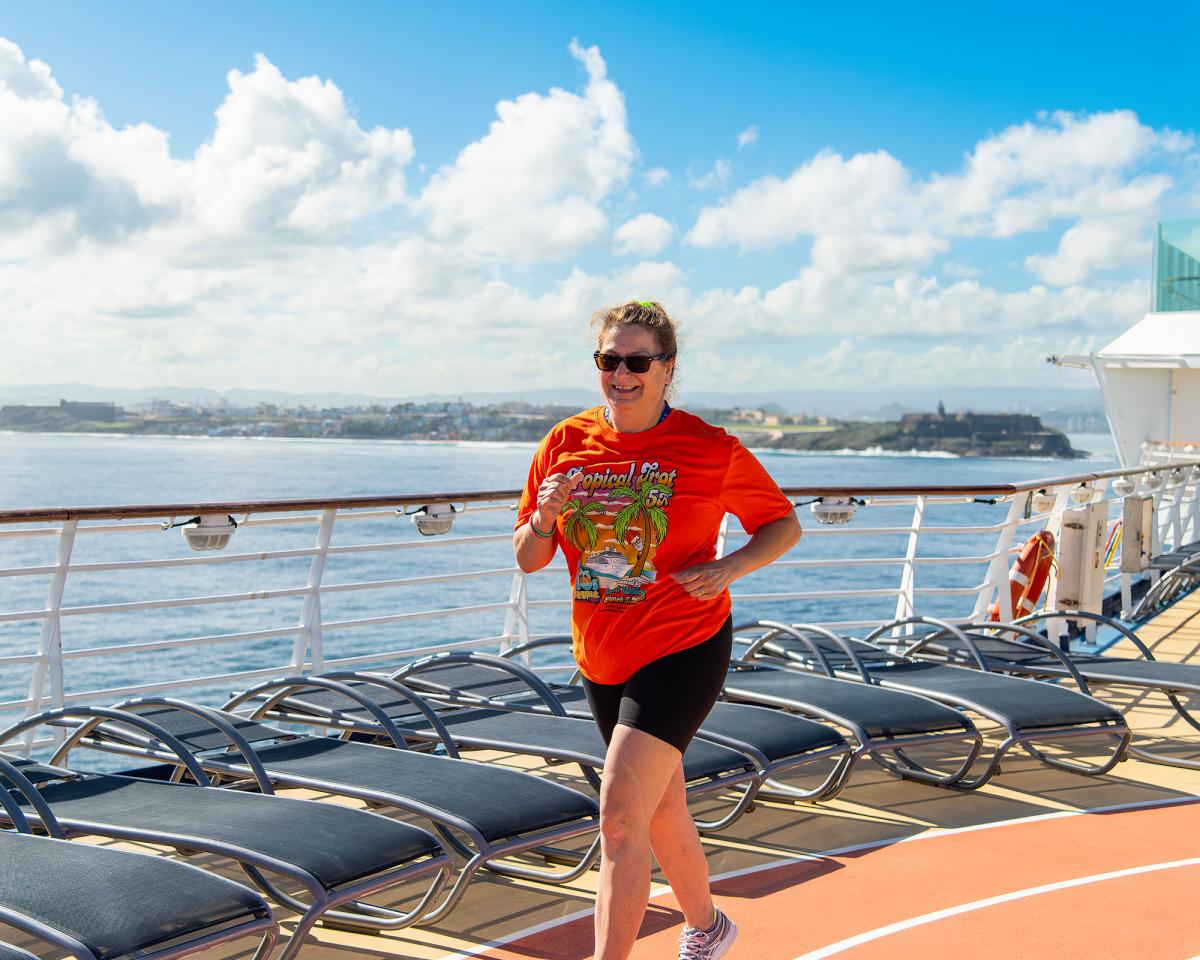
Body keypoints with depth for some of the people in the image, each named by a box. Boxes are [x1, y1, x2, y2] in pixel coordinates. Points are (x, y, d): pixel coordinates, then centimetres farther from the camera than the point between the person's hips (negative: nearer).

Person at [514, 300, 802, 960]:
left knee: (620, 819, -17)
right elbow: (528, 559, 5)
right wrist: (543, 520, -17)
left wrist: (728, 567, -17)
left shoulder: (711, 449, -11)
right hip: (600, 659, 5)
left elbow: (784, 526, 1)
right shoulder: (566, 444, -1)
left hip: (684, 649, -5)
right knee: (661, 815, 21)